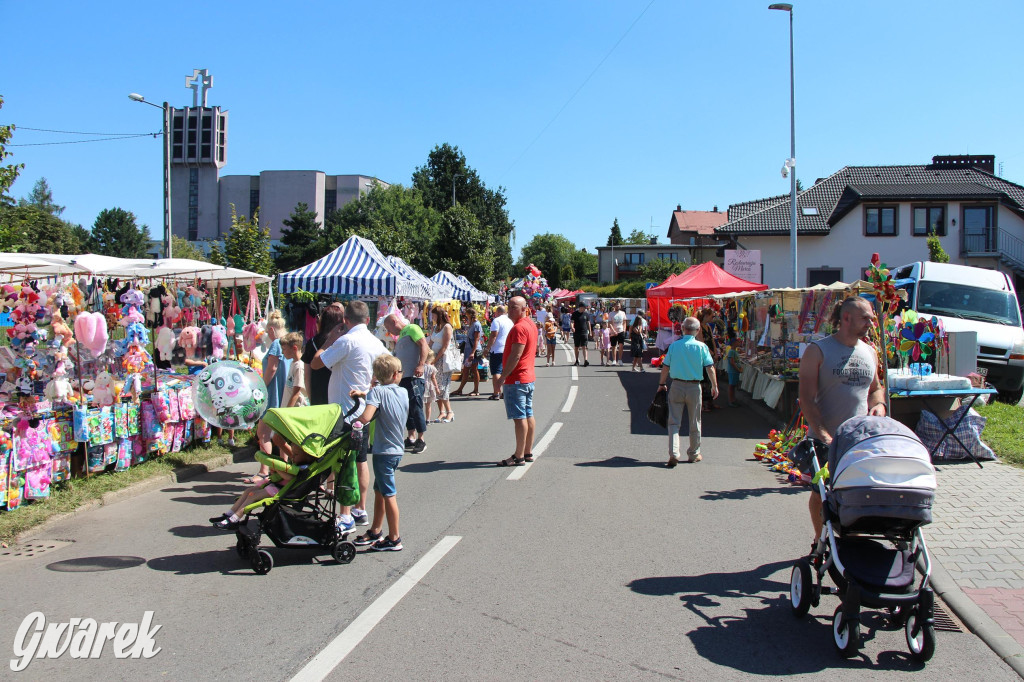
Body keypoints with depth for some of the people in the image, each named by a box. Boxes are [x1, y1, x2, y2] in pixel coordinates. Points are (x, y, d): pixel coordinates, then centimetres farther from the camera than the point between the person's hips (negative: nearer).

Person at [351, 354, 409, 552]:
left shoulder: (377, 391, -14)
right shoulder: (404, 392, 6)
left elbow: (366, 418, -28)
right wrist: (364, 394, 17)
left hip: (384, 452, -7)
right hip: (397, 449, 7)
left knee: (388, 494, 0)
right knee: (379, 491, 19)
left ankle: (394, 539, 8)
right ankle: (375, 531, 30)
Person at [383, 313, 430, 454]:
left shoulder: (412, 328, -3)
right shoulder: (401, 337, 26)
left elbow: (424, 344, -16)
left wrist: (421, 365, -25)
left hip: (414, 377, -10)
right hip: (404, 378, 10)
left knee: (416, 408, -8)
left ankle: (421, 440, -1)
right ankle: (411, 438, 18)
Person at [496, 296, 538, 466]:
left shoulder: (519, 327, -18)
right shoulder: (531, 324, 15)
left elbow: (516, 355, -23)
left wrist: (503, 376, -19)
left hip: (516, 379, -11)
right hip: (529, 377, 11)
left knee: (519, 417, -8)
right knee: (528, 415, 13)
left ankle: (519, 457, -5)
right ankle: (528, 452, 19)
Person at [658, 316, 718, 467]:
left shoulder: (674, 345, -4)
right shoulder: (701, 347, -6)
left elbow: (665, 367, 0)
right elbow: (710, 368, -8)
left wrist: (662, 384, 12)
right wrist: (714, 386, 2)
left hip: (677, 386, 0)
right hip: (694, 387, 0)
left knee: (674, 422, 4)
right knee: (695, 423, 14)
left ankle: (673, 453, -10)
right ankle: (694, 454, 25)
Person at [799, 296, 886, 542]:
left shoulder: (870, 352, 11)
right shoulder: (817, 350, -5)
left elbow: (876, 388, 25)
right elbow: (807, 398, -11)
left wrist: (878, 404, 1)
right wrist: (822, 434, -21)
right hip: (825, 439, -4)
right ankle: (820, 537, 27)